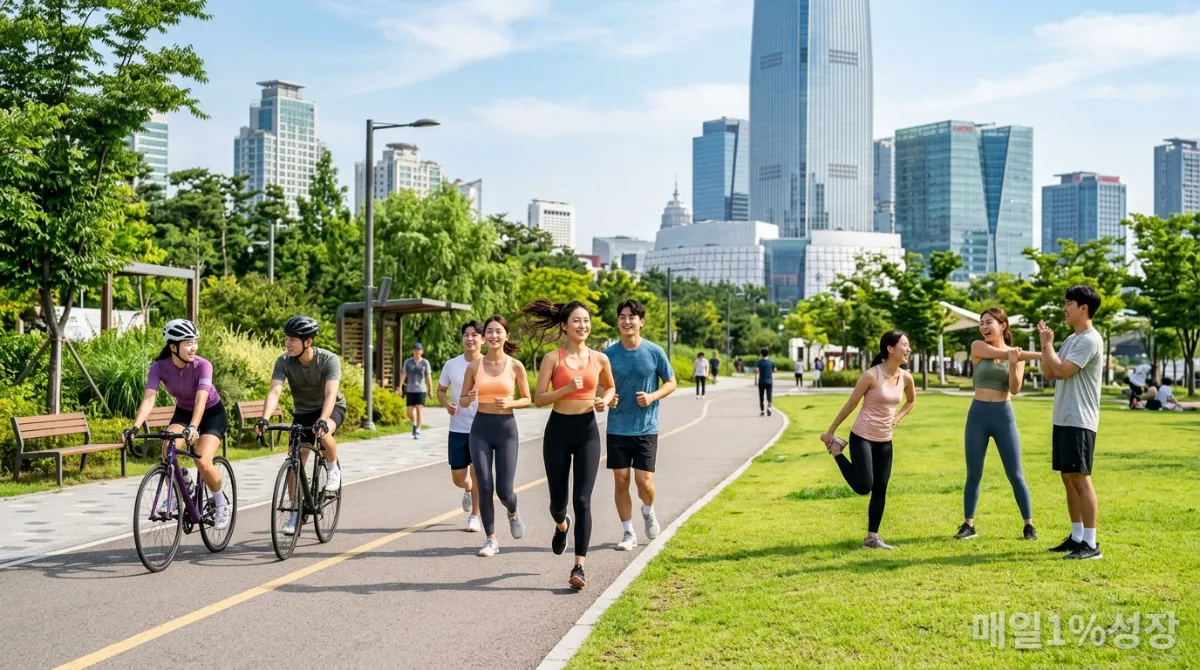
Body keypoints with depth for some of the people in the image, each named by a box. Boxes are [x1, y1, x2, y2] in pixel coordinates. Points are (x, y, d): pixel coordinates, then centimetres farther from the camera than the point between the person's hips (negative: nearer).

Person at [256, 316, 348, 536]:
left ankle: (333, 469, -7)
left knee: (323, 433, -37)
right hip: (302, 412, 3)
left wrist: (322, 421, -55)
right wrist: (264, 419, -47)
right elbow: (274, 391, -30)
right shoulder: (284, 361, -19)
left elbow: (330, 394, -39)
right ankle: (295, 513, 10)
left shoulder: (329, 360, -27)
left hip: (331, 408, -3)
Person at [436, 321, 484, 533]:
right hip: (457, 429, 2)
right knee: (458, 478, 5)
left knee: (476, 473, -2)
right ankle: (468, 490, 42)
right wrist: (447, 404, -9)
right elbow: (440, 390, 12)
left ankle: (474, 516, 16)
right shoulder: (451, 365, 1)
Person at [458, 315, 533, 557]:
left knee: (504, 490, -2)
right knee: (484, 487, -4)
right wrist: (470, 398, -14)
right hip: (480, 428, 1)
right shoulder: (474, 366, 1)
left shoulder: (516, 366, -2)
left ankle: (513, 513, 35)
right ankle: (491, 540, 12)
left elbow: (527, 399, 5)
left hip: (506, 428, -1)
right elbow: (462, 399, 8)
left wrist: (509, 403, -14)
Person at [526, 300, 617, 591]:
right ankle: (561, 525, 47)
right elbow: (539, 398, -8)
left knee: (582, 500, -7)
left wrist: (605, 400, -1)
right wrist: (567, 388, -21)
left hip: (587, 430, 1)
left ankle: (579, 567, -6)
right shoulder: (553, 358, -5)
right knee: (558, 499, 9)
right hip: (559, 429, -1)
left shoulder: (599, 359, 2)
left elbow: (611, 387, 20)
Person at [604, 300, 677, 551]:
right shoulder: (609, 354, 0)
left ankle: (648, 511, 29)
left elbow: (671, 383, 4)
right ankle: (628, 533, 18)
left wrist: (653, 396, -14)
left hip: (646, 428, -2)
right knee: (621, 481, 4)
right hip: (617, 428, 2)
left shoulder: (655, 352, -4)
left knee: (644, 481, -5)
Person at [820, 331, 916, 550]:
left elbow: (911, 401, 22)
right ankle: (835, 449, 14)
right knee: (863, 487, -8)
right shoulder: (872, 375, -19)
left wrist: (897, 418, 6)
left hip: (885, 440, 6)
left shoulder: (906, 377, -1)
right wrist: (830, 431, -4)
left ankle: (872, 537, 15)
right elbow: (850, 404, -10)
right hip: (862, 437, -6)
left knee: (880, 489, 6)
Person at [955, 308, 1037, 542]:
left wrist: (1013, 364, -24)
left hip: (1004, 416, 0)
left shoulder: (1017, 355, 3)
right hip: (978, 415, 0)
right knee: (974, 474, 3)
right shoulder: (977, 347, -2)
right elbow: (1004, 353, -16)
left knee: (1015, 475, 3)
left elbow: (1015, 389, -7)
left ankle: (1029, 525, 13)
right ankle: (968, 525, 13)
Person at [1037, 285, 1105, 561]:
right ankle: (1077, 537, 20)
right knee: (1068, 478, 12)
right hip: (1063, 419, 10)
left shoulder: (1090, 339, -13)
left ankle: (1091, 543, -8)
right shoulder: (1070, 340, 16)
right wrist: (1045, 344, 5)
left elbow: (1062, 371, -21)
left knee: (1080, 478, -10)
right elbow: (1049, 374, 16)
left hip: (1080, 421, -10)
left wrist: (1048, 346, -7)